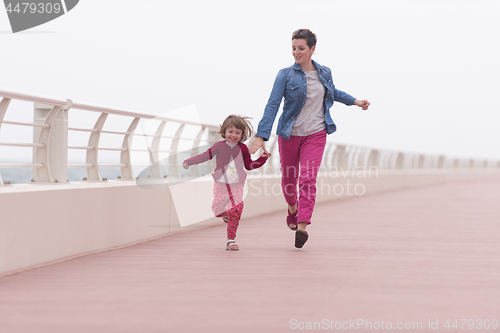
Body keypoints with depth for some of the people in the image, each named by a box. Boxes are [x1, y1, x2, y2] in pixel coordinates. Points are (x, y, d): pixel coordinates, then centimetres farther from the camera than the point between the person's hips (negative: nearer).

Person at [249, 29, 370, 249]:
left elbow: (333, 92, 27)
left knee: (308, 179, -13)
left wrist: (355, 101, 23)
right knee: (289, 178, 13)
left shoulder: (324, 73, 3)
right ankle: (293, 208, 45)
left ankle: (302, 227, -16)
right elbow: (272, 105, -15)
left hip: (315, 134, 1)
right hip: (289, 134, -1)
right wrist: (261, 136, -24)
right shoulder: (286, 75, -9)